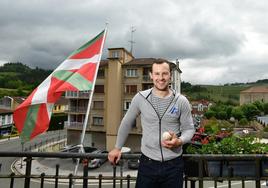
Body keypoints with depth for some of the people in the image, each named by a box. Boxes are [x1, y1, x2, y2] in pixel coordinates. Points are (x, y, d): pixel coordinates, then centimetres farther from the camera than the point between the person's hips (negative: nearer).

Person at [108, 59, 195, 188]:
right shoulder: (140, 98, -6)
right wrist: (117, 147, 11)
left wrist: (179, 141, -19)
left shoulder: (181, 101, -6)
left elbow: (189, 128, 2)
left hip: (174, 164, 1)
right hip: (147, 163, 0)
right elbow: (127, 123, 6)